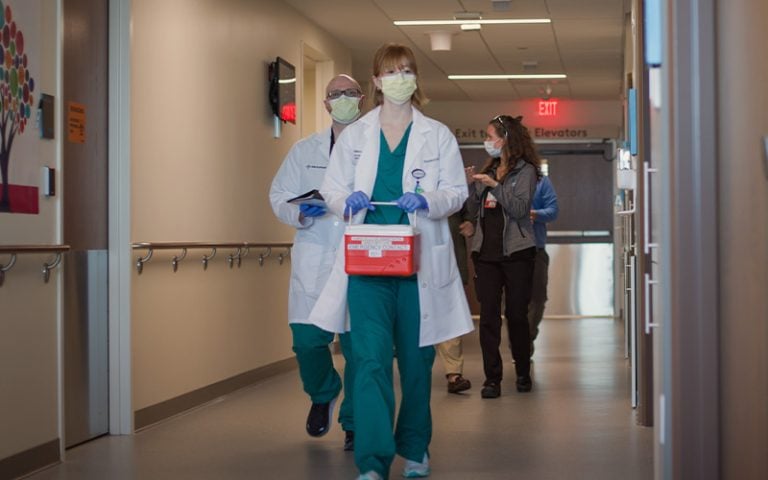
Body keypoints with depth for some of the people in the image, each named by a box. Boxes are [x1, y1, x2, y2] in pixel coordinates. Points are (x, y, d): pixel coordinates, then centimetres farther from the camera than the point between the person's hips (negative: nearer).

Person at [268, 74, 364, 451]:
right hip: (314, 261, 2)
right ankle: (323, 395, 28)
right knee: (307, 339, -4)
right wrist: (301, 212, -10)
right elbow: (279, 196, 10)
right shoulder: (304, 150, 15)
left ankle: (355, 423, 16)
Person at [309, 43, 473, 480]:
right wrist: (348, 200, -12)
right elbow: (331, 188, 11)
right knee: (372, 358, -10)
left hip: (420, 260, 0)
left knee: (416, 358, 9)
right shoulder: (355, 135, 10)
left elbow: (457, 191, 4)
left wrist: (429, 200, -17)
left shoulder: (438, 135, 7)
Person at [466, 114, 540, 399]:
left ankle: (523, 373, 18)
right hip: (486, 251, 5)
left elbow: (520, 209, -13)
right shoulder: (488, 170, 16)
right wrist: (469, 186, 0)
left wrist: (495, 185, -17)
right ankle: (492, 378, -1)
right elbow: (474, 210, 16)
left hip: (515, 252, -5)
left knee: (516, 314, 1)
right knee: (488, 315, -2)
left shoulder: (524, 170, -1)